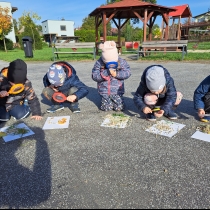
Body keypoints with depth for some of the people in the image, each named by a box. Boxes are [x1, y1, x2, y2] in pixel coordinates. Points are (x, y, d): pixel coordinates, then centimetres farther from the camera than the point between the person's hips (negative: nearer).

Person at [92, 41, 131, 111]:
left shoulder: (121, 62, -4)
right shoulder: (99, 63, -7)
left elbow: (127, 72, -4)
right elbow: (94, 76, -11)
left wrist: (117, 74, -19)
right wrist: (106, 72, -23)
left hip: (117, 90, 1)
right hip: (104, 91, 0)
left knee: (119, 107, -5)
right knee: (106, 108, -6)